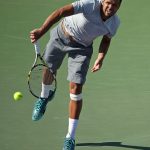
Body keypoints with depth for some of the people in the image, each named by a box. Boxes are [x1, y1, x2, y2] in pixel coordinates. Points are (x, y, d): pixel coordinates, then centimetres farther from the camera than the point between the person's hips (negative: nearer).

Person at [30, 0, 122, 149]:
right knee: (49, 69, 21)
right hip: (61, 35, -1)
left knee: (76, 88, -11)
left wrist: (100, 59, -12)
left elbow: (106, 40, 4)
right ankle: (44, 98, 60)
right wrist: (42, 30, -52)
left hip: (81, 47, 1)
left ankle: (70, 138, -4)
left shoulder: (115, 23, -17)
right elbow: (61, 12, -41)